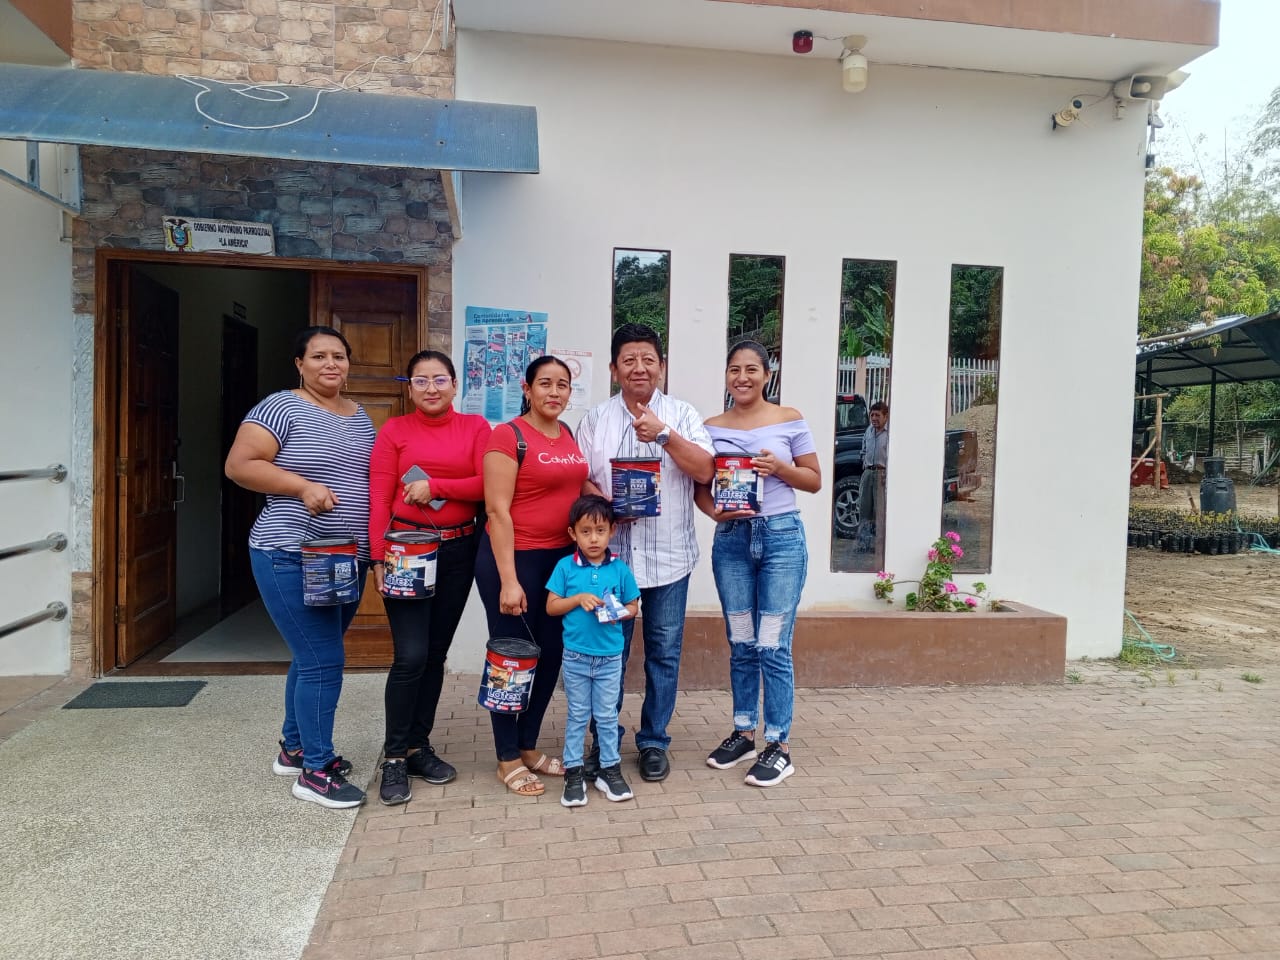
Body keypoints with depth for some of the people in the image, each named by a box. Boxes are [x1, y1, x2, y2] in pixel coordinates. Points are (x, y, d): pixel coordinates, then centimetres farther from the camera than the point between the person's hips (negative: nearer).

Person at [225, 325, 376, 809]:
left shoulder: (361, 417, 13)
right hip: (292, 558, -7)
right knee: (324, 660, -8)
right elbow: (239, 465, -13)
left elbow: (373, 479, 19)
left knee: (313, 656, 17)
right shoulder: (281, 407, -8)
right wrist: (303, 485, -23)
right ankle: (316, 771, 6)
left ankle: (294, 748, 34)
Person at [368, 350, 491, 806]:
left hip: (457, 551, 2)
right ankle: (394, 757, 9)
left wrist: (435, 486, -14)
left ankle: (418, 746, 25)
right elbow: (379, 500, -4)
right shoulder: (394, 430, 1)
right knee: (411, 656, -7)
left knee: (436, 653, 11)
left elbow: (487, 484, -6)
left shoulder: (474, 426, 5)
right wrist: (378, 559, -10)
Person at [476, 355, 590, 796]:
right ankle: (508, 760, 20)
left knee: (552, 654, 13)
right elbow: (497, 511, -16)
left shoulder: (569, 435, 9)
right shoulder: (508, 436, -12)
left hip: (561, 557, 7)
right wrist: (508, 580, -19)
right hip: (514, 557, -7)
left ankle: (529, 746, 31)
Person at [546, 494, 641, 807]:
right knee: (577, 715, 11)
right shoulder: (565, 567, -6)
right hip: (576, 656, 0)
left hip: (610, 657, 1)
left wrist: (618, 613, -16)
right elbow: (551, 606, -4)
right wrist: (578, 599, -19)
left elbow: (633, 606, 4)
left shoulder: (620, 569, -4)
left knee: (607, 715, 11)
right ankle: (573, 772, 21)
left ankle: (610, 769, 24)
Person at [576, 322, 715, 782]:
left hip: (668, 556, 0)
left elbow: (705, 471, -8)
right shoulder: (595, 419, 7)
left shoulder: (682, 415, 3)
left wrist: (664, 434, -19)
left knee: (664, 653, 8)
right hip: (611, 553, 1)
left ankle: (653, 741, 24)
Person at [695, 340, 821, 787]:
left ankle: (779, 746, 11)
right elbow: (700, 486, 8)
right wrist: (715, 513, -12)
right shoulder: (712, 427, 6)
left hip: (781, 536, -3)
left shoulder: (789, 419, 0)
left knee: (773, 647, -2)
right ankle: (743, 733, 27)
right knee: (741, 646, 12)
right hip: (731, 539, 3)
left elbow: (815, 480, 3)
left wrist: (780, 468, -14)